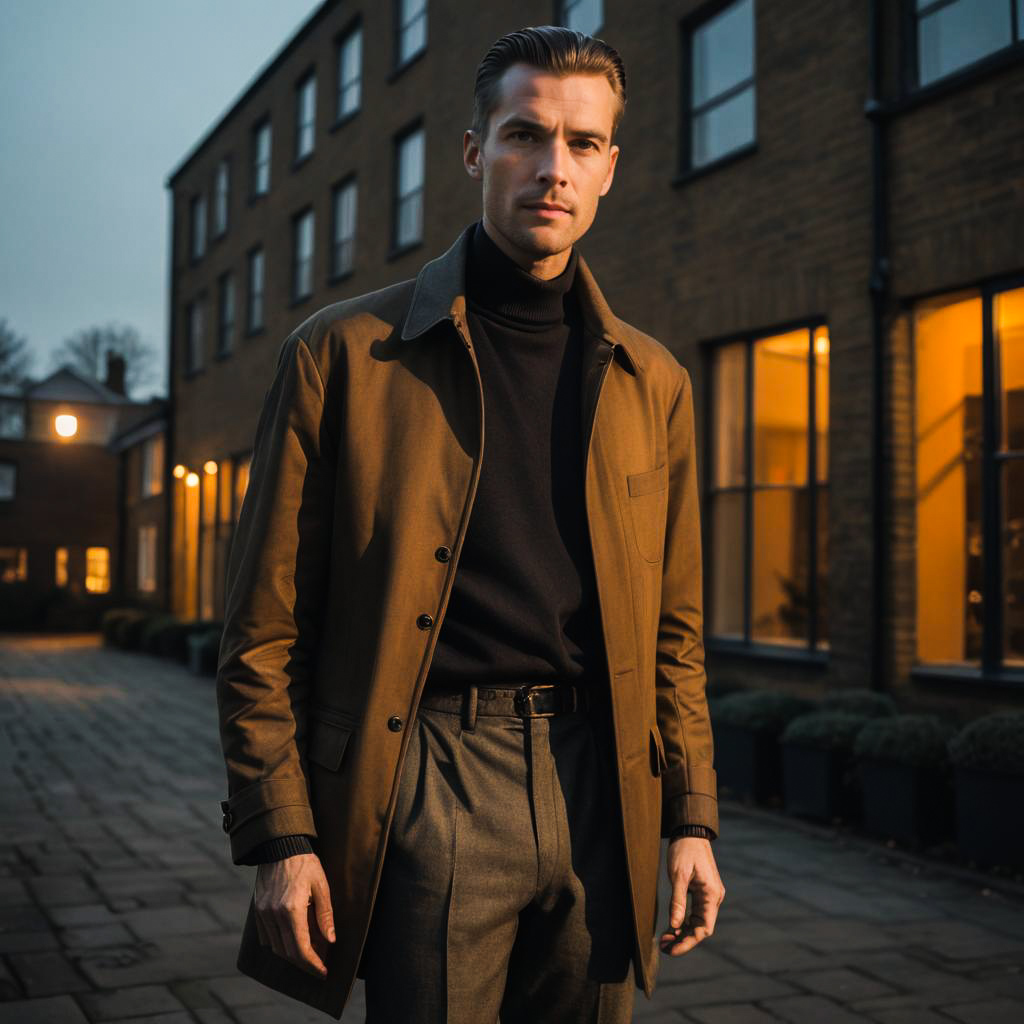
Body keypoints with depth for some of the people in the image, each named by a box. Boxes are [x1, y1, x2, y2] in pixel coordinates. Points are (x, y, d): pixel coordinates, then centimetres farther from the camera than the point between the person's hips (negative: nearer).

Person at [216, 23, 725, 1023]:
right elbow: (263, 631, -2)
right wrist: (282, 839, -7)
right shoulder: (341, 355, -1)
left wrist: (691, 820, 7)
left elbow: (673, 629, 13)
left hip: (602, 791, 4)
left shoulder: (652, 380, 10)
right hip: (428, 784, -3)